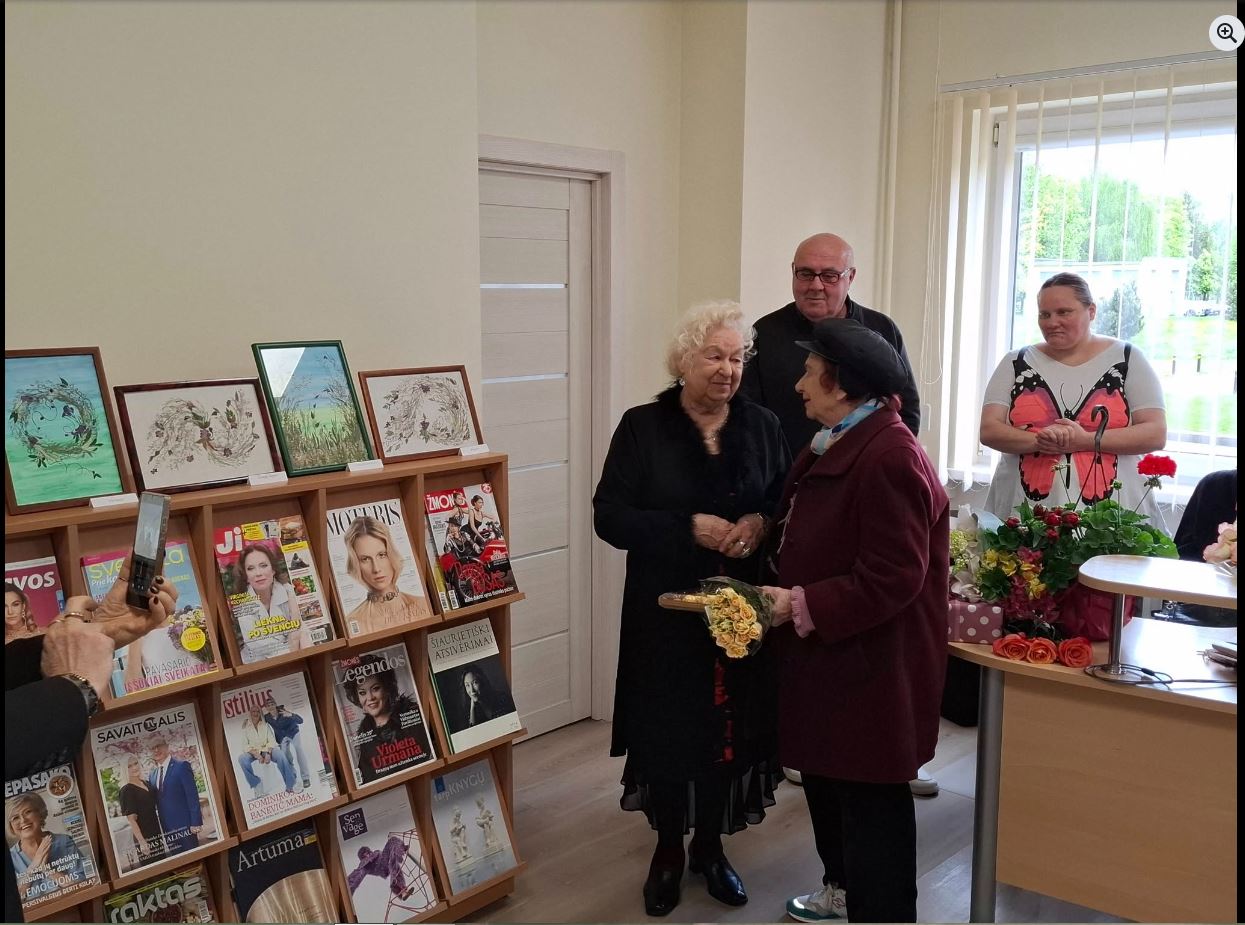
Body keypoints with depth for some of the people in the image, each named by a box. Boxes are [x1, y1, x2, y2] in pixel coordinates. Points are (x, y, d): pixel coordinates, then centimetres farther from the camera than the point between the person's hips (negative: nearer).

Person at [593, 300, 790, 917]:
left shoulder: (762, 427, 4)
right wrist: (690, 527, -20)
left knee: (730, 728, 9)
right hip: (666, 612, -2)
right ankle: (668, 848, 29)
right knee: (669, 728, 7)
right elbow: (610, 517, -9)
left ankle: (710, 846, 31)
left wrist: (762, 522, -13)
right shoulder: (642, 427, -5)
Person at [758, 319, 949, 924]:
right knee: (823, 773, 21)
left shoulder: (889, 458, -23)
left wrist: (800, 606, -23)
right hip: (828, 653, 10)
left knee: (868, 796, 3)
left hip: (870, 665, -10)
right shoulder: (839, 444, 9)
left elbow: (891, 579, -26)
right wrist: (780, 590, 6)